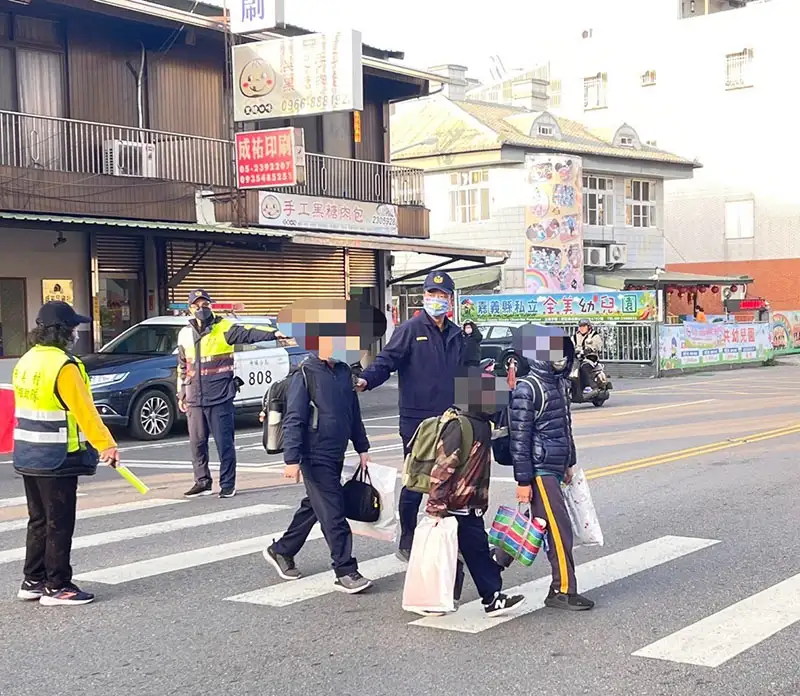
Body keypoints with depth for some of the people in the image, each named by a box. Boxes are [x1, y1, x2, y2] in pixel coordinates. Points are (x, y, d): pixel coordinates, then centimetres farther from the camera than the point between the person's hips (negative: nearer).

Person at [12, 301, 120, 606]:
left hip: (28, 455, 9)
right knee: (59, 523, -1)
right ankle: (57, 587, 4)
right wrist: (106, 444, -14)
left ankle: (33, 581, 23)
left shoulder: (26, 362, 9)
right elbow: (84, 411, -19)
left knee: (39, 521, 17)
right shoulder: (64, 366, -18)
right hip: (57, 459, -9)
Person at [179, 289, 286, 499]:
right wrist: (181, 393, 18)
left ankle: (227, 485, 8)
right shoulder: (185, 334, 12)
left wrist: (273, 333, -38)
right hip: (194, 400, 5)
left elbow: (248, 333, -22)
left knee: (224, 443, -1)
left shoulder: (223, 328, -5)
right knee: (197, 443, 10)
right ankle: (202, 482, 22)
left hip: (220, 398, -5)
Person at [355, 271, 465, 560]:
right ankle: (407, 544, 13)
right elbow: (386, 360, -14)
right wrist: (367, 379, -32)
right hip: (416, 420, -5)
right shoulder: (411, 329, -6)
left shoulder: (456, 335, 12)